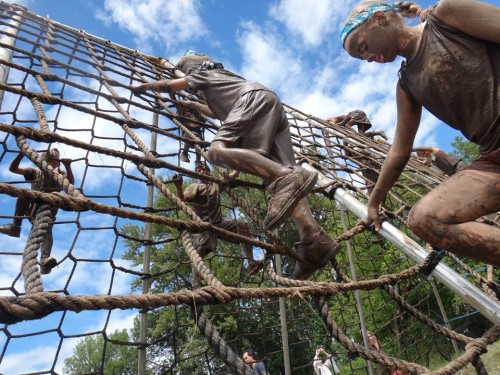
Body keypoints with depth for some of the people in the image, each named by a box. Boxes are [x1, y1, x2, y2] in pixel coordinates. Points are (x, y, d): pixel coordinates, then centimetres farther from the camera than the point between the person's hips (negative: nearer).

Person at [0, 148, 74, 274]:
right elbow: (13, 168, 9)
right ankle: (15, 227, -21)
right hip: (32, 208, 3)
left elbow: (71, 183, -14)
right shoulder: (36, 172, 14)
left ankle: (45, 259, -53)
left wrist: (68, 167, -29)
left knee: (47, 229, -32)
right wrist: (21, 154, -10)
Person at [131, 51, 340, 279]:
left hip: (256, 98, -8)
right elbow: (218, 112, 61)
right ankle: (315, 240, -31)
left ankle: (287, 177, -49)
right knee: (278, 172, -12)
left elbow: (167, 85, 29)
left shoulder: (203, 73, 26)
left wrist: (141, 87, 46)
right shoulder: (221, 78, 47)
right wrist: (194, 105, 71)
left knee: (217, 151, -28)